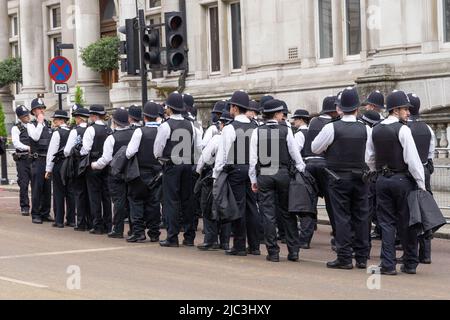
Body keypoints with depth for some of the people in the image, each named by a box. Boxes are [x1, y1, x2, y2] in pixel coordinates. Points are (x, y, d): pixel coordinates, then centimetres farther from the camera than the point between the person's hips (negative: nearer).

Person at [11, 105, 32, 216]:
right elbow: (16, 143, -8)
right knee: (23, 184, -1)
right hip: (22, 159, -2)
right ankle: (24, 207, 7)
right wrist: (28, 148, -21)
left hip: (34, 158, 2)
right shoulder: (16, 128, 3)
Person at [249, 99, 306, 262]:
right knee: (287, 213, 10)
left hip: (264, 175, 0)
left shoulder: (257, 132, -1)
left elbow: (253, 158, -1)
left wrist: (253, 179, 6)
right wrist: (302, 173, 9)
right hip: (283, 174, 0)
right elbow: (295, 154, -1)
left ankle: (273, 252, 4)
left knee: (268, 215, 4)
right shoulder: (286, 130, -3)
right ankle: (293, 251, 10)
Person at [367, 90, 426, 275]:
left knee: (387, 223, 6)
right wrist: (421, 184, -10)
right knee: (406, 223, 5)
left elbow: (370, 158, 14)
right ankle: (410, 264, 13)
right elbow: (413, 159, -14)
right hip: (403, 180, -5)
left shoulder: (375, 131, 8)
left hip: (382, 180, 5)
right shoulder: (402, 130, -11)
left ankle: (388, 265, 1)